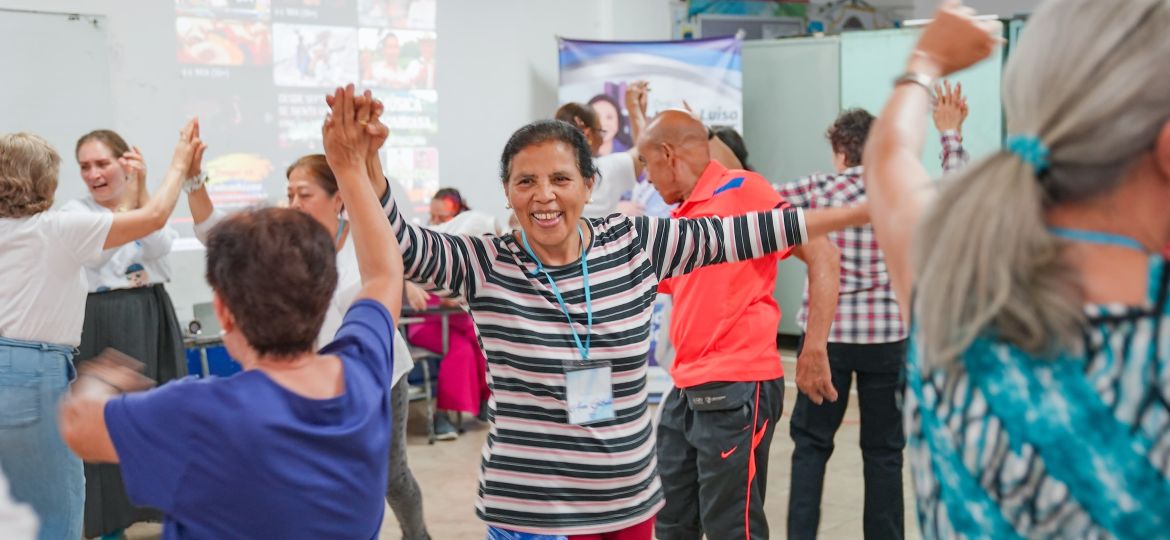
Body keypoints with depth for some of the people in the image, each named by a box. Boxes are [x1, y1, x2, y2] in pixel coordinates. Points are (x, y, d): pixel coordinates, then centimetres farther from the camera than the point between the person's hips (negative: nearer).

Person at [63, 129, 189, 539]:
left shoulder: (151, 202, 7)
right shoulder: (75, 210, -2)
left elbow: (160, 246, -10)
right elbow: (97, 253, -18)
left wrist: (141, 190, -17)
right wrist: (128, 197, -19)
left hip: (154, 316, 4)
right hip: (105, 323, -3)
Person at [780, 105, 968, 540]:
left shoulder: (819, 189, -3)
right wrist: (950, 133, 31)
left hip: (827, 332, -1)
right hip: (888, 335, 1)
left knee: (811, 442, 10)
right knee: (883, 450, 9)